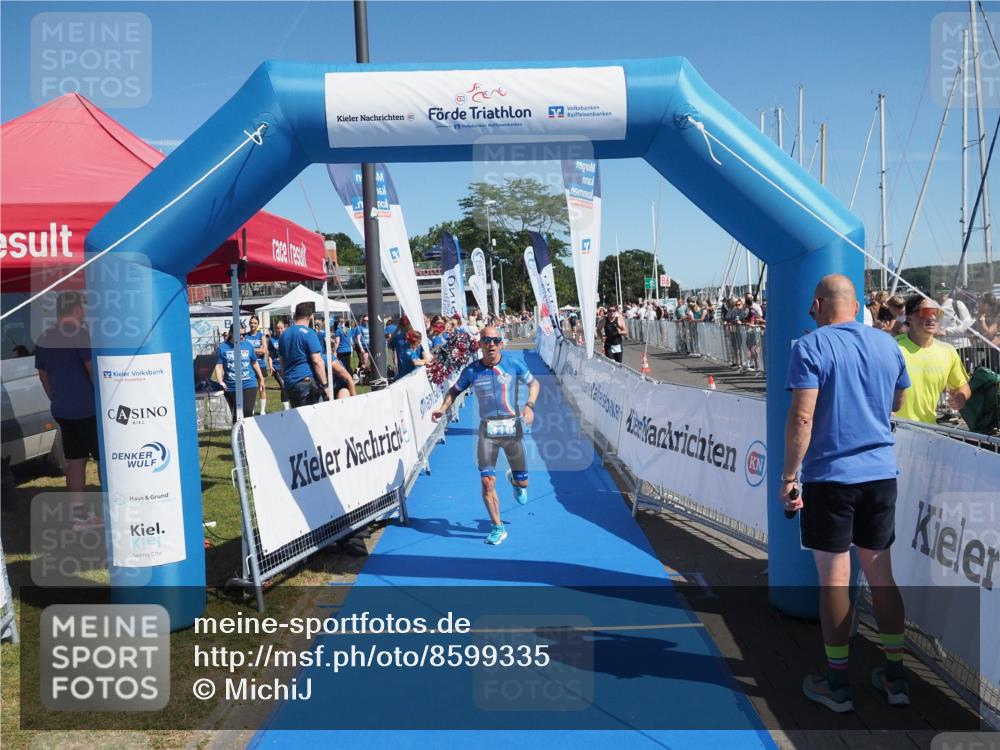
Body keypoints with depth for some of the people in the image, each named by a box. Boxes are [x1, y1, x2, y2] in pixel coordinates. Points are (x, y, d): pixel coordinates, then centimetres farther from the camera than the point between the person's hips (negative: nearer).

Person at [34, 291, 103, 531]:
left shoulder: (44, 338, 10)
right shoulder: (79, 332, -13)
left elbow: (42, 374, 16)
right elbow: (92, 369, -16)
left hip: (61, 410, 7)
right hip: (88, 408, -7)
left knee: (74, 461, 11)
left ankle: (78, 513, 13)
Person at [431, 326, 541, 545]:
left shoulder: (514, 365, -3)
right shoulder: (472, 370, -1)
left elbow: (534, 383, 9)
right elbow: (455, 390, 10)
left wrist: (529, 405, -7)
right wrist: (443, 408, -8)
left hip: (512, 427, 0)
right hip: (487, 431, 0)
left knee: (522, 482, 8)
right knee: (487, 482, -7)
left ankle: (515, 481, 48)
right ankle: (498, 528, 11)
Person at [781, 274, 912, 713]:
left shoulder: (811, 346, -10)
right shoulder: (886, 344, 7)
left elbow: (802, 417, -18)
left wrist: (789, 475, -13)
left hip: (829, 476, -5)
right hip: (881, 474, 5)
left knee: (834, 578, 3)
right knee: (880, 573, 14)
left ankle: (837, 684, 13)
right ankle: (895, 675, 23)